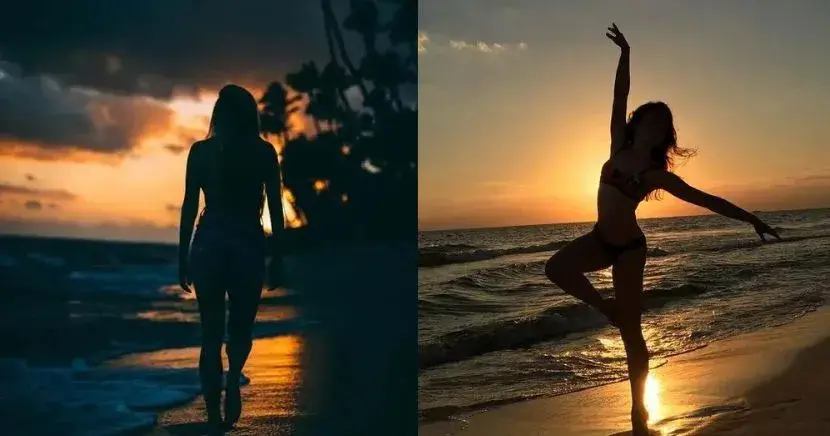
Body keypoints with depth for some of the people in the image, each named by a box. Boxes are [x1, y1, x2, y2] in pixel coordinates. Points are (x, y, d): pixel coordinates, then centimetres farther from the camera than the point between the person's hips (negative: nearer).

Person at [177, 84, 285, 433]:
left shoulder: (200, 151, 1)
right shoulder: (263, 152, 0)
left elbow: (189, 207, 1)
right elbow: (275, 209, -1)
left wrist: (183, 257, 7)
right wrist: (277, 258, 6)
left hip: (208, 245, 1)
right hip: (248, 245, 0)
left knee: (211, 333, 10)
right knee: (241, 328, 16)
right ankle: (233, 381, -13)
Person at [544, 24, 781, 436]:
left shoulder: (658, 174, -9)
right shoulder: (619, 145, 0)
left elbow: (706, 199, -7)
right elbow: (620, 97, -2)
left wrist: (750, 218, -9)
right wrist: (625, 53, -4)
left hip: (628, 247, -4)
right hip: (599, 240, 4)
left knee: (631, 330, -1)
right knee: (556, 267, -26)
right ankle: (606, 306, 1)